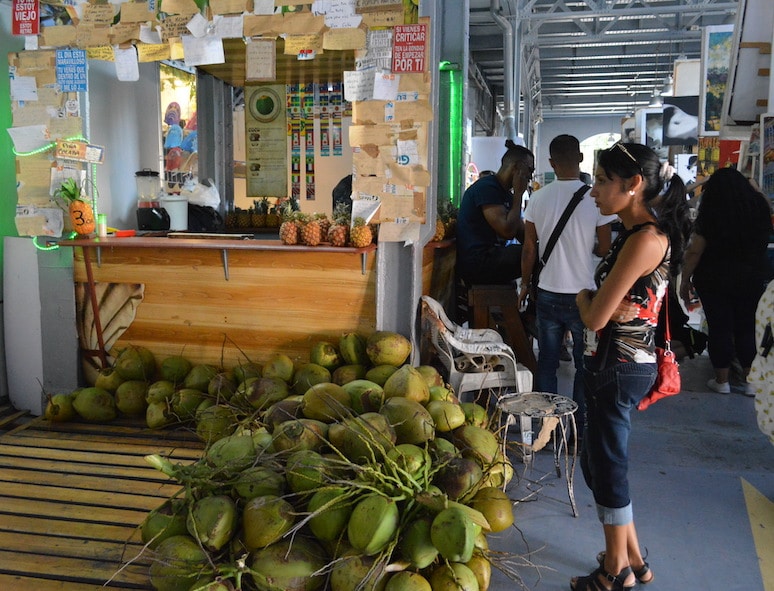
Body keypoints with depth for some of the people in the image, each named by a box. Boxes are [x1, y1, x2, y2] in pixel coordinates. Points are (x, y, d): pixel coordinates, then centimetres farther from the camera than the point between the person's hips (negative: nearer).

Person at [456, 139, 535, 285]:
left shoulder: (506, 193, 19)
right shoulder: (486, 187, -12)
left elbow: (523, 234, 17)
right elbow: (507, 232, -21)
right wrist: (518, 193, -11)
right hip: (476, 263, -10)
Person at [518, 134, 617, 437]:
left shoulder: (538, 198, -3)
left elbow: (529, 248, 1)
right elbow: (604, 248, -5)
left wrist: (525, 284, 14)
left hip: (548, 293, 2)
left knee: (547, 363, 12)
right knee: (585, 366, 10)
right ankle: (580, 431, 15)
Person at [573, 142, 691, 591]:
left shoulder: (645, 239, -21)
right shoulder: (636, 235, 11)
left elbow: (595, 317, -20)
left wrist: (585, 299, -2)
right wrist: (595, 301, -5)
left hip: (619, 367, -10)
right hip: (614, 363, 10)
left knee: (607, 467, 6)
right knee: (598, 461, 19)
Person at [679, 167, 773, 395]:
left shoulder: (710, 217, -13)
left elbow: (694, 252, -13)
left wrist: (685, 281, -3)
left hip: (715, 280, -3)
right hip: (753, 279, 3)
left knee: (720, 328, 7)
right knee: (748, 328, 12)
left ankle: (722, 381, 16)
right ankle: (749, 381, 20)